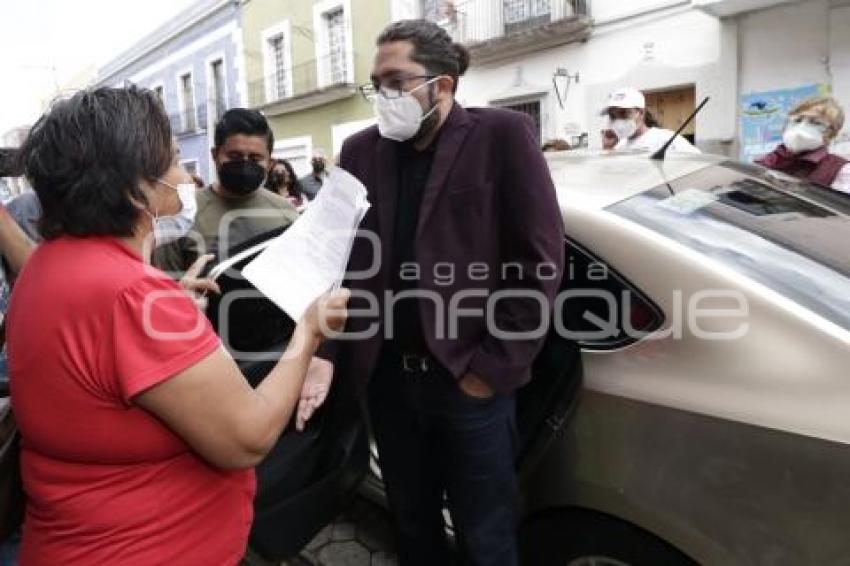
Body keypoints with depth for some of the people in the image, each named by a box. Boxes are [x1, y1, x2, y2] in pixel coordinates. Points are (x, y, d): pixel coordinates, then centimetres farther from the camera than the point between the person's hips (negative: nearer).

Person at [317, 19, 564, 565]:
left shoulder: (502, 135, -6)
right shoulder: (360, 151, 6)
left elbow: (541, 259, -9)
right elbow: (340, 262, 6)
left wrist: (494, 366, -11)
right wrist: (324, 354, -4)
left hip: (470, 381, -3)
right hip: (387, 378, 4)